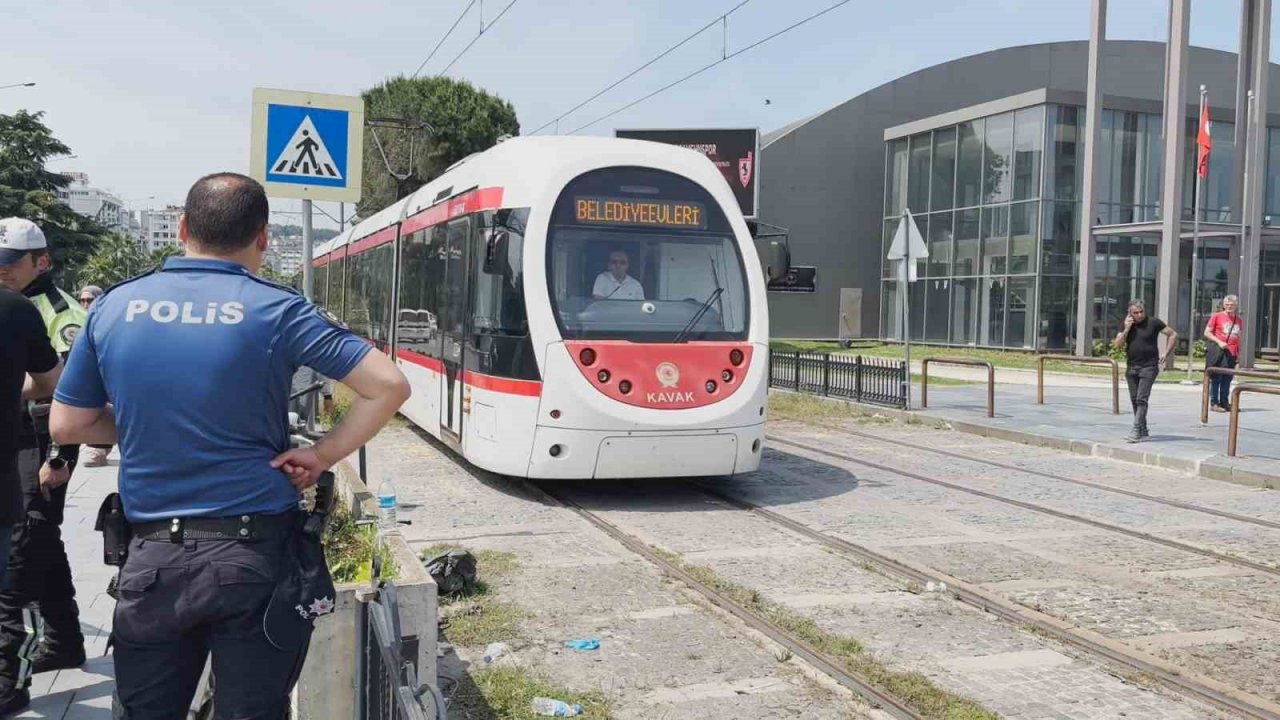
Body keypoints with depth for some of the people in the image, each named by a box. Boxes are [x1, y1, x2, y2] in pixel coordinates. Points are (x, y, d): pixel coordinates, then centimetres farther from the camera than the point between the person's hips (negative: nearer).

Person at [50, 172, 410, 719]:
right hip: (256, 553, -2)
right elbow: (389, 385, -13)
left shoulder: (114, 307, 1)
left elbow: (66, 426, 9)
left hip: (152, 559, 3)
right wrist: (322, 456, -6)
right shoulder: (276, 310, -8)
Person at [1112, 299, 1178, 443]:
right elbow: (1117, 344, 1)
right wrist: (1126, 329, -10)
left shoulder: (1153, 322, -4)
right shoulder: (1127, 325, 7)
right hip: (1131, 367, 5)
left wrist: (1166, 353, -3)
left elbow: (1173, 335, 3)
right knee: (1135, 400, 9)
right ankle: (1143, 431, 19)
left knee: (1142, 399, -13)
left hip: (1148, 367, -5)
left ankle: (1136, 431, -15)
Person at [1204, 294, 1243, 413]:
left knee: (1227, 380, 7)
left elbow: (1238, 337, 19)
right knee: (1216, 378, -4)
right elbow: (1207, 333, -1)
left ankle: (1225, 403, 14)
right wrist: (1219, 342, -13)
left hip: (1232, 354, 4)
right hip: (1219, 352, -4)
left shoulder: (1239, 320, 13)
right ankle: (1214, 403, 0)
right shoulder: (1216, 316, -1)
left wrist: (1239, 354, 15)